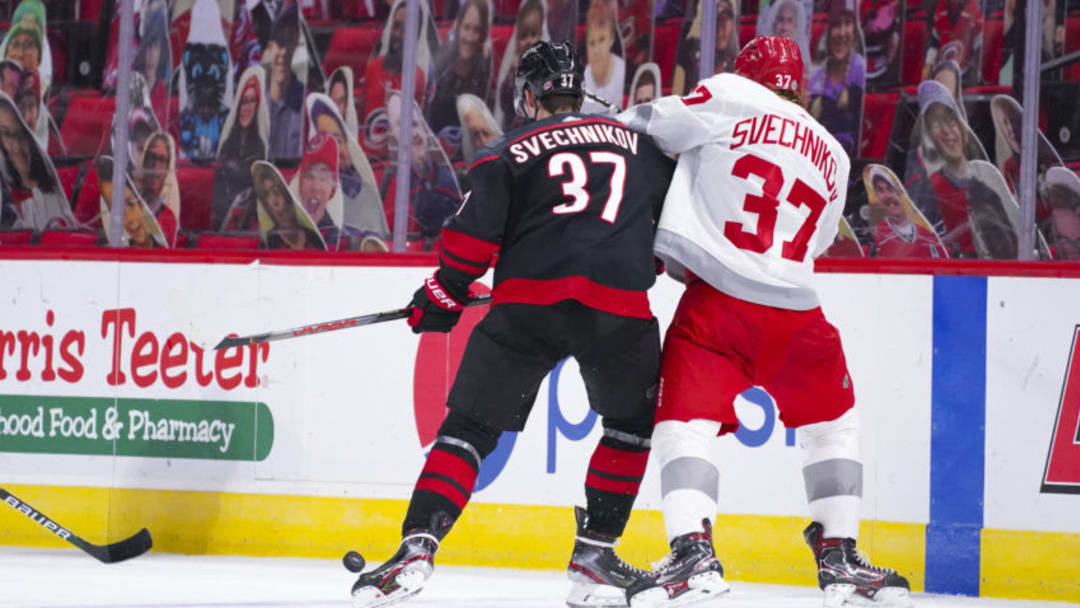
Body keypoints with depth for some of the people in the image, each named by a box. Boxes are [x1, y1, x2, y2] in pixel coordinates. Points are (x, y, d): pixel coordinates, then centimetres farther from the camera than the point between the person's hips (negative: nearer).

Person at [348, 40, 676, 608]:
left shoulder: (508, 152, 12)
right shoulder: (640, 145, 21)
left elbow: (473, 238, 4)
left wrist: (441, 297, 17)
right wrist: (644, 264, 41)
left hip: (526, 302, -1)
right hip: (620, 308, 1)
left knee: (470, 426, 3)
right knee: (632, 424, 23)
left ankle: (418, 546, -11)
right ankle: (594, 553, 17)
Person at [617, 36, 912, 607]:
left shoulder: (728, 98, 6)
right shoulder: (834, 157, 21)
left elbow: (642, 127, 6)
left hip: (716, 304, -3)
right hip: (795, 315, 3)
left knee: (683, 424, 3)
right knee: (832, 426, 23)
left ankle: (693, 552, -16)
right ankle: (838, 558, 17)